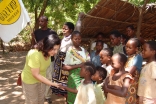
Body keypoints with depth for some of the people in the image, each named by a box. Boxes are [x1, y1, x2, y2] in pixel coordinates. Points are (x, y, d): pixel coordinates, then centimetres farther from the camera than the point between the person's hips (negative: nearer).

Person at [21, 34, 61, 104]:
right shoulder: (35, 55, -38)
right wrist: (52, 84, -30)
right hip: (30, 81, -6)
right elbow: (36, 75, -31)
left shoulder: (47, 52, -17)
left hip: (40, 79, 7)